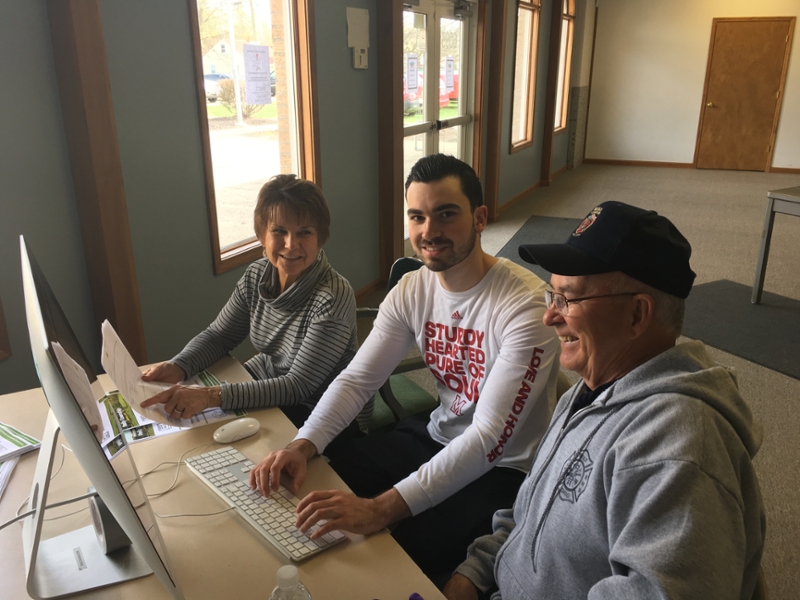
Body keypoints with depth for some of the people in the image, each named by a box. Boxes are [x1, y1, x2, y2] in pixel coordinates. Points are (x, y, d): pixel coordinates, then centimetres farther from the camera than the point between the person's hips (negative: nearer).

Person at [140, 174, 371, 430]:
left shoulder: (333, 298, -28)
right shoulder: (256, 276, -7)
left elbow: (298, 387, -28)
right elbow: (217, 336, 3)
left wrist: (213, 396, -36)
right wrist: (177, 367, -18)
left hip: (327, 416, -6)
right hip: (266, 385, 6)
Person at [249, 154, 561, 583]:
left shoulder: (525, 305, -26)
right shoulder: (412, 290, -5)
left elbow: (489, 440, -31)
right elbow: (357, 378, -4)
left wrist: (382, 508, -39)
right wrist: (303, 445, -22)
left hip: (503, 467, -6)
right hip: (435, 435, 6)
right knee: (322, 481, -2)